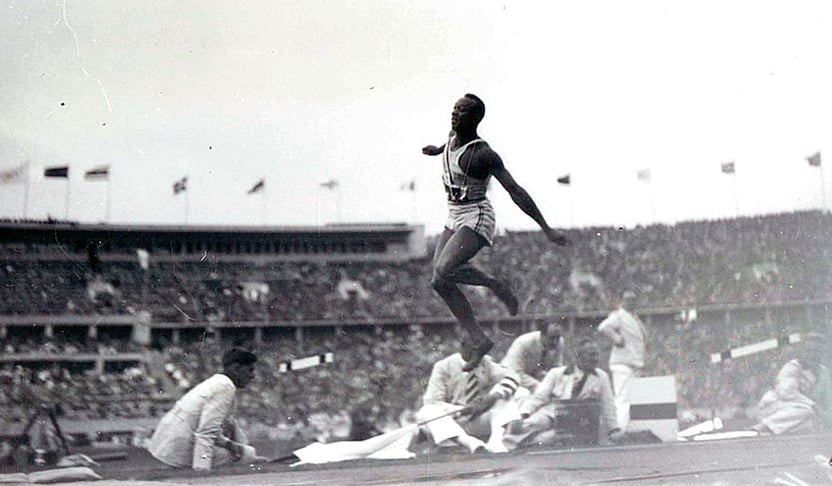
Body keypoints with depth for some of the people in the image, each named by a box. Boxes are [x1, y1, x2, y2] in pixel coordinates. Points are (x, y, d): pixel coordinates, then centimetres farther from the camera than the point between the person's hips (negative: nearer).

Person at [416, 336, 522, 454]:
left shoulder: (486, 362, 4)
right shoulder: (443, 366, -4)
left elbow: (510, 377, -5)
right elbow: (432, 402, -10)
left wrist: (493, 396, -25)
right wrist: (462, 411, -25)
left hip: (479, 421, 3)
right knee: (426, 412, -30)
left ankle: (496, 440, -39)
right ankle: (469, 443, -52)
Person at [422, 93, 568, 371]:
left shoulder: (483, 155, -19)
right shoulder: (453, 138, 3)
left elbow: (516, 192, -21)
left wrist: (547, 230, -22)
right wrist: (438, 150, 52)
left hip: (476, 218, -9)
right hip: (454, 218, 9)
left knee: (443, 271, -27)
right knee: (441, 282, 0)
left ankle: (495, 285, -2)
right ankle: (480, 340, 7)